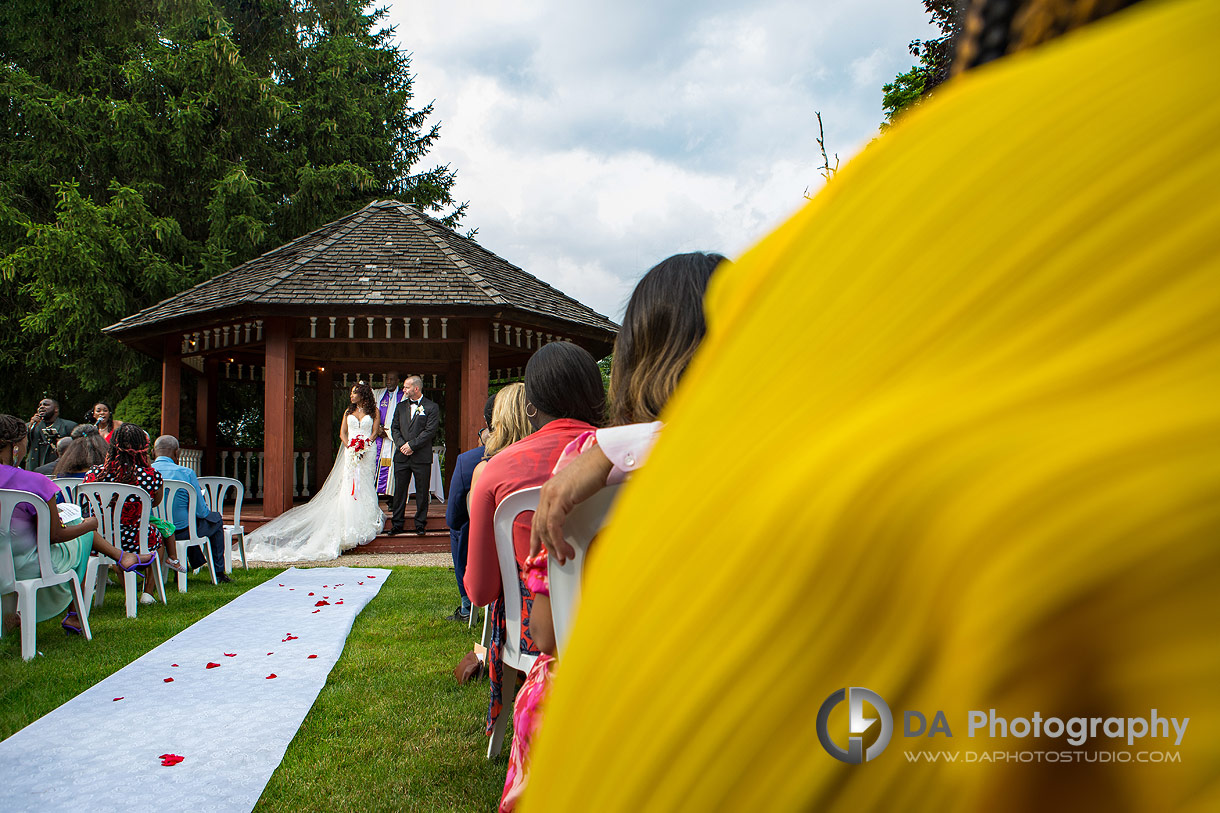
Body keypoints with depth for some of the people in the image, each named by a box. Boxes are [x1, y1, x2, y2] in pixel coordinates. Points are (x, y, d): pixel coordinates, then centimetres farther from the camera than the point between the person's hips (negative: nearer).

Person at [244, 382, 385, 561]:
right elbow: (342, 433, 11)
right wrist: (350, 447, -8)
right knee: (348, 488, -7)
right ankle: (350, 527, -8)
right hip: (351, 453, 2)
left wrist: (363, 447, -14)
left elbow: (375, 432, 0)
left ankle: (365, 527, 1)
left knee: (365, 487, -5)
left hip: (367, 453, -2)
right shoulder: (349, 411, 16)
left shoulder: (374, 411, 7)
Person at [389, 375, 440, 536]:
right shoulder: (401, 406, 13)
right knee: (399, 491, 5)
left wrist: (411, 445, -13)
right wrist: (402, 445, -6)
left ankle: (420, 524, 13)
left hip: (421, 457, -4)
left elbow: (430, 431, -9)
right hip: (401, 456, 4)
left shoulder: (432, 407, -1)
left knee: (422, 492, 3)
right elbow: (394, 428, 11)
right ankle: (397, 524, 13)